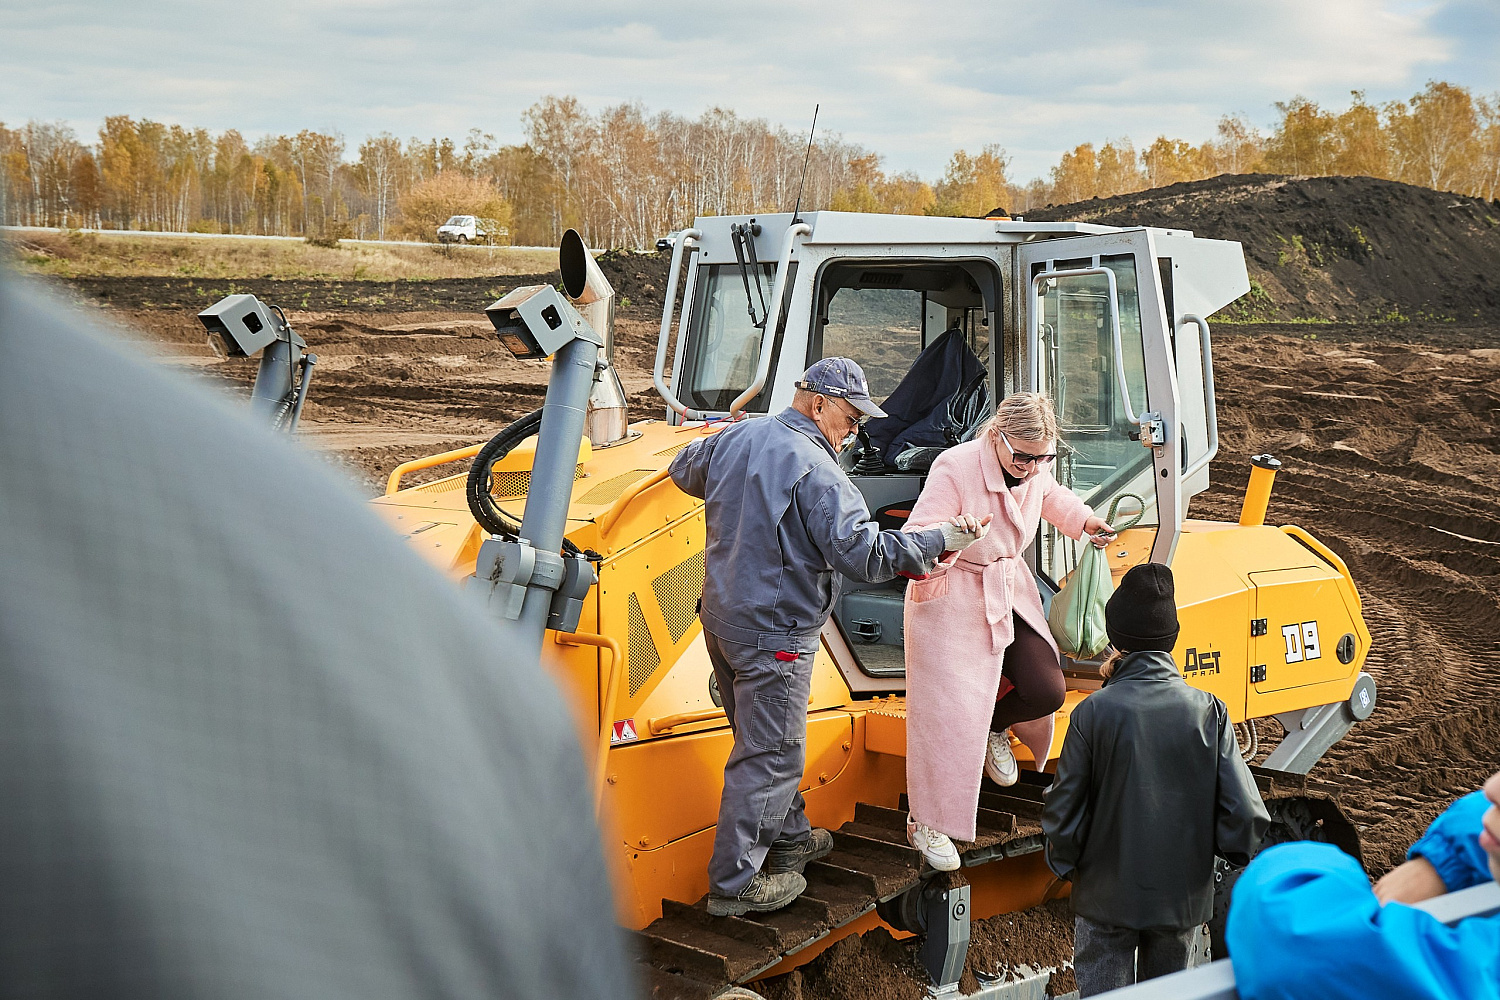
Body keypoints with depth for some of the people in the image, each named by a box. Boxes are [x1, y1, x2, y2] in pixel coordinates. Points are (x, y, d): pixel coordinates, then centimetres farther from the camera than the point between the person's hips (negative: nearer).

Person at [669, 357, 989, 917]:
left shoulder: (736, 439, 5)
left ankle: (788, 838, 39)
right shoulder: (815, 471, -21)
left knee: (766, 738, 23)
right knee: (768, 755, 1)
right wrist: (938, 540, -18)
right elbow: (864, 554, -26)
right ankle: (734, 883, 7)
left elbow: (684, 470, 26)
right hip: (774, 633, -9)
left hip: (721, 615, 9)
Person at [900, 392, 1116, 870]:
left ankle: (993, 726, 34)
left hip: (1011, 593, 6)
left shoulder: (1036, 469, -6)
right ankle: (925, 822, 8)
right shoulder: (955, 468, -27)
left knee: (1047, 692, -1)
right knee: (949, 712, -7)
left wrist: (1084, 519, 15)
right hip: (953, 602, -6)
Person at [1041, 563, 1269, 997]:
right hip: (1183, 896, 2)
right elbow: (1245, 814, -9)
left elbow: (1064, 813, -11)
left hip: (1106, 897, -2)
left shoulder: (1093, 712, -15)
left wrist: (1064, 863, 8)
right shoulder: (1208, 711, -9)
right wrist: (1235, 852, 11)